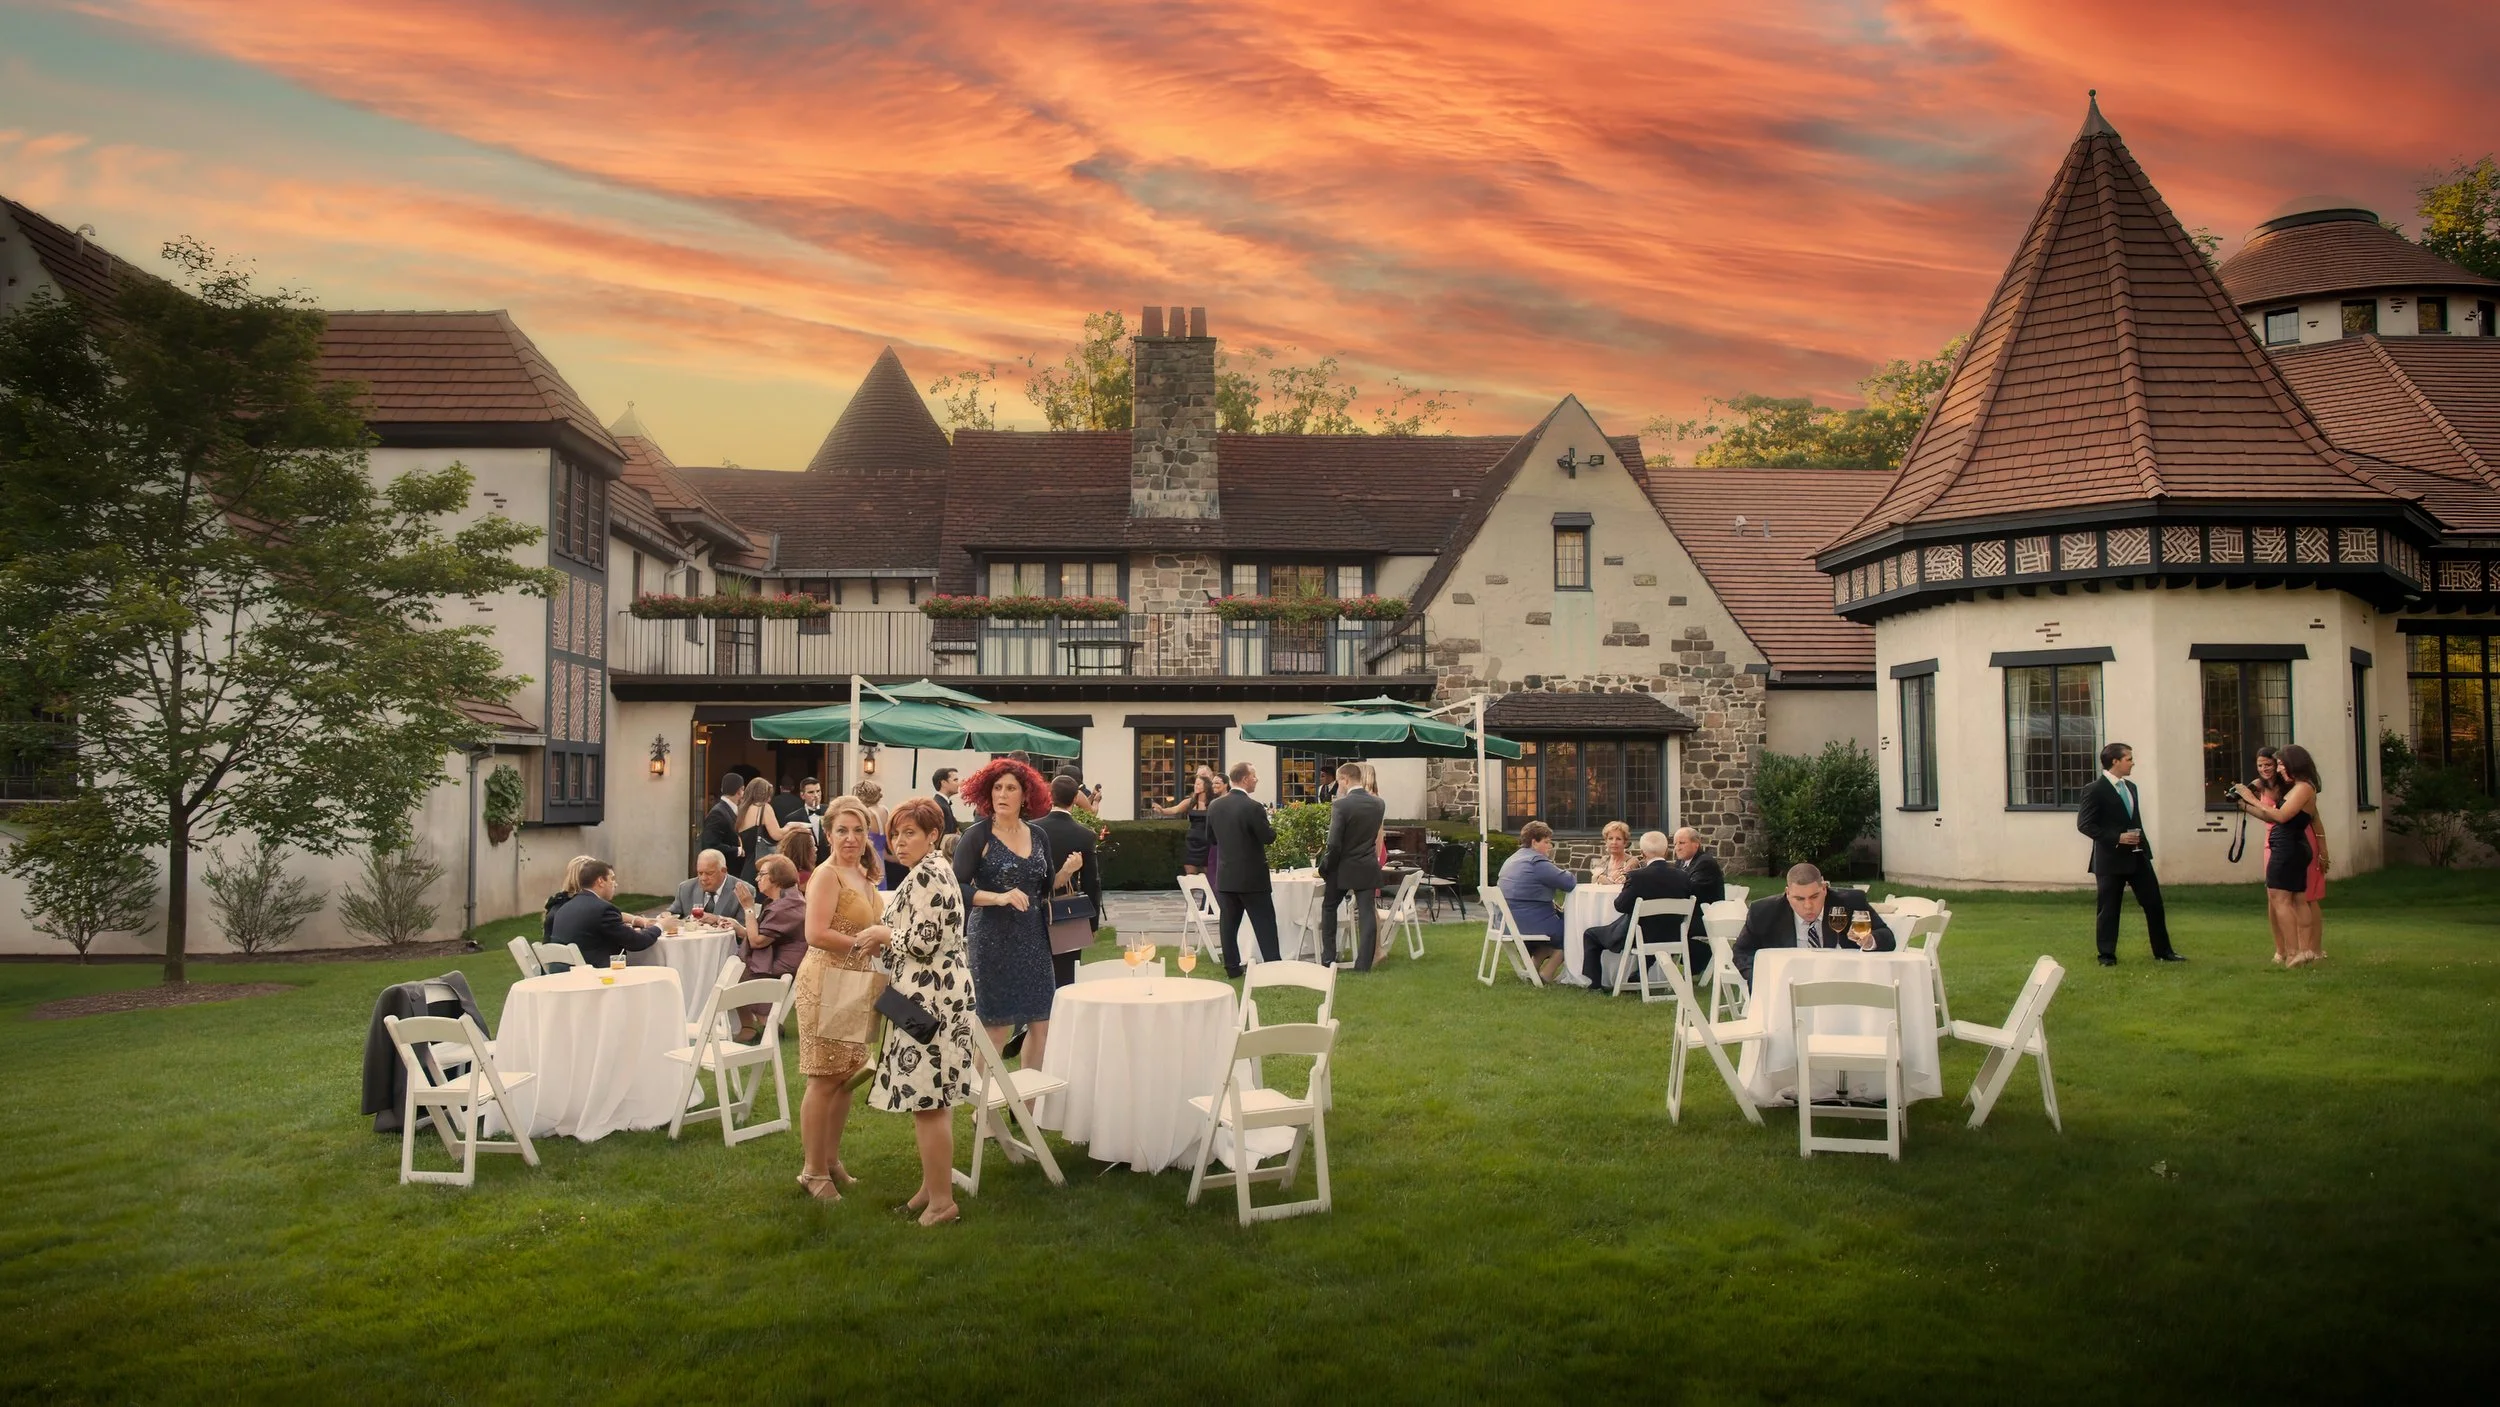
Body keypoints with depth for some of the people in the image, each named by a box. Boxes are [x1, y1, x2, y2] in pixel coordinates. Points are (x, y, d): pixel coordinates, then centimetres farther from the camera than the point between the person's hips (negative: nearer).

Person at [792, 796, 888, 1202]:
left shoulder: (865, 875, 13)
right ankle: (812, 1171, 6)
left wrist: (880, 933, 2)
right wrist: (862, 943, -14)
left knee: (846, 1077, 13)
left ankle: (831, 1160, 24)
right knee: (825, 1080, -4)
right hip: (825, 982, -8)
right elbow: (816, 934, -23)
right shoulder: (827, 875, -13)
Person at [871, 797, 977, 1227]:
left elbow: (922, 942, -20)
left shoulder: (925, 876, -15)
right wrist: (890, 935, 21)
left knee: (926, 1100, -8)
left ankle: (941, 1200, -5)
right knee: (933, 1099, 15)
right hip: (943, 990, 11)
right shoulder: (937, 870, 17)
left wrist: (882, 934, -6)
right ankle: (933, 1187, 22)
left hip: (929, 996, -11)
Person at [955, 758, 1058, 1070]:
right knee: (995, 1029, -2)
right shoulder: (977, 836, -5)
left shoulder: (1038, 836, 10)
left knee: (1041, 1024, 6)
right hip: (992, 938, -5)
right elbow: (957, 889, -14)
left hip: (1033, 937, 5)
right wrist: (998, 897, -24)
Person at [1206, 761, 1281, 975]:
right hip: (1252, 877, -5)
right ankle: (1273, 966, 1)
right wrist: (1272, 826, 7)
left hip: (1225, 876, 5)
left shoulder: (1215, 805, 1)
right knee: (1264, 923, 1)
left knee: (1229, 922, 9)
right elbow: (1268, 837, -13)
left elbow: (1211, 839, 10)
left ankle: (1232, 966, 12)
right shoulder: (1253, 807, -18)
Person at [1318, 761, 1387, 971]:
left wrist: (1324, 867, -5)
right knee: (1367, 912, 5)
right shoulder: (1379, 804, -1)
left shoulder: (1340, 805, -18)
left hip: (1343, 867, -4)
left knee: (1329, 907, 16)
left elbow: (1334, 844, -17)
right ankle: (1364, 963, 4)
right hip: (1368, 867, 4)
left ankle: (1328, 958, 17)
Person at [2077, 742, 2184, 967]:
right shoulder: (2095, 790, -11)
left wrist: (2142, 844, 13)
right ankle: (2107, 955, 11)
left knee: (2154, 903, 7)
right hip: (2111, 858, -7)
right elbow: (2084, 824, -15)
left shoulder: (2131, 787, 12)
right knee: (2109, 908, 1)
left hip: (2137, 855, 7)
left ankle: (2162, 951, 18)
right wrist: (2117, 838, -20)